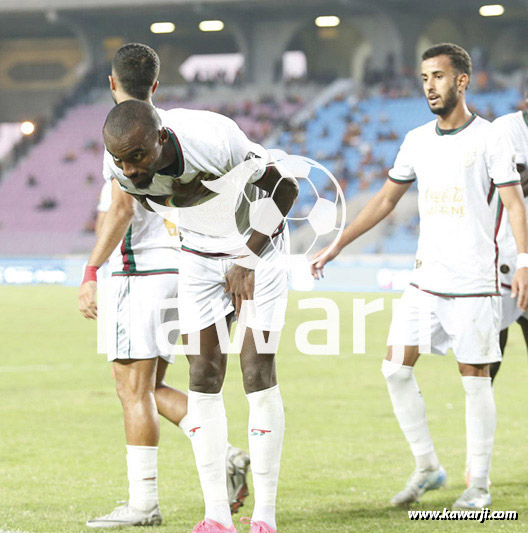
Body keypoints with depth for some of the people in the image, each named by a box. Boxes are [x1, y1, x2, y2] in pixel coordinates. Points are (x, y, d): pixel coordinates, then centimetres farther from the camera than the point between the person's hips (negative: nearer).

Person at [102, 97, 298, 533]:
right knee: (204, 376, -5)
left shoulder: (215, 142, -36)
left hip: (259, 248, -4)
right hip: (200, 256, 4)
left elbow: (286, 187, -20)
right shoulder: (127, 172, -21)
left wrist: (246, 258, -19)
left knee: (258, 373, -10)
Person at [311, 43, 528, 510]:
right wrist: (336, 247, 16)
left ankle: (479, 484, 10)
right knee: (396, 368, -3)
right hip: (425, 280, 5)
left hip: (474, 283, -5)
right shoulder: (417, 141, 11)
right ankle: (427, 467, 11)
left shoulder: (488, 138, -5)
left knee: (475, 380, -1)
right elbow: (386, 199, 19)